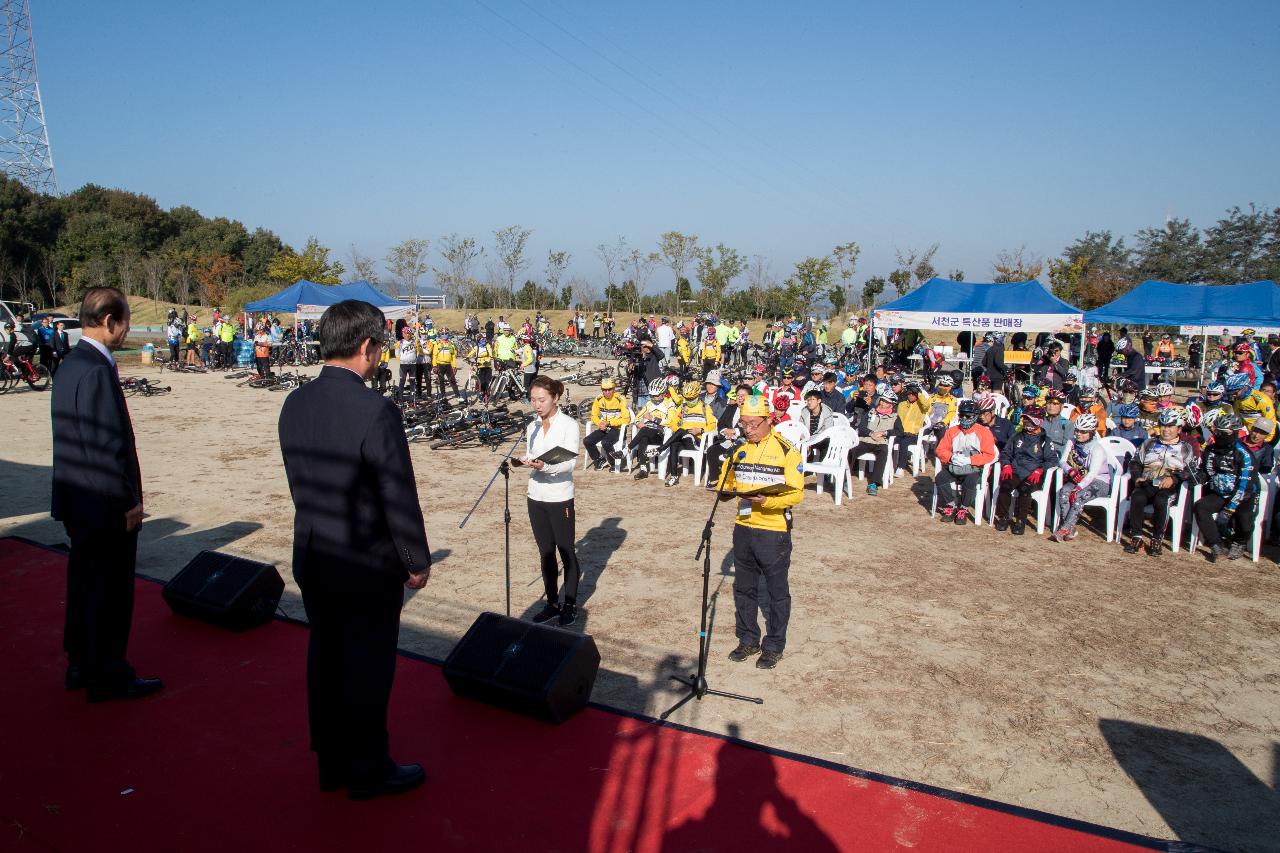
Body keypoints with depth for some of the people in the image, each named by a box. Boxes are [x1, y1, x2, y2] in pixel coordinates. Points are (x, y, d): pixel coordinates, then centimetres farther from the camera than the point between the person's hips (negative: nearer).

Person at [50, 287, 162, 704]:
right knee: (110, 589, 3)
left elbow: (76, 438, 14)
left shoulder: (70, 364, 10)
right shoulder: (97, 371, -21)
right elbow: (108, 446, -23)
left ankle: (81, 665, 33)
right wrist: (130, 501, -15)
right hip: (106, 502, -10)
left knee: (84, 583, 20)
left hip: (78, 500, 10)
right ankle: (108, 677, 16)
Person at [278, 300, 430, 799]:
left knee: (325, 659, 19)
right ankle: (367, 771, 26)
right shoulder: (375, 411, -24)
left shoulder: (294, 405, -2)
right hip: (369, 566, -7)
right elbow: (400, 498, -19)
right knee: (367, 667, 9)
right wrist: (418, 561, -7)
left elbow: (299, 484, 8)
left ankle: (331, 764, 36)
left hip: (312, 560, 7)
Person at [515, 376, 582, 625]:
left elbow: (568, 462, -17)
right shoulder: (531, 427, 8)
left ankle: (570, 605, 17)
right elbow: (531, 457, 13)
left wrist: (545, 465, -35)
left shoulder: (568, 425, -9)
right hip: (536, 497, 5)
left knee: (566, 553, 5)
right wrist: (523, 462, -10)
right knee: (546, 553, 13)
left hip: (560, 498, -5)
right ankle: (552, 603, 25)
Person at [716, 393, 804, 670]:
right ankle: (748, 640, 31)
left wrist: (767, 501, -30)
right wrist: (725, 492, -4)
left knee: (777, 592, 8)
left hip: (774, 532, -6)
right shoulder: (740, 451, 10)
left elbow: (797, 493, -14)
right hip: (743, 529, 6)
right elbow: (728, 485, 20)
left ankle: (774, 646, 22)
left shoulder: (786, 450, -10)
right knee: (744, 589, 15)